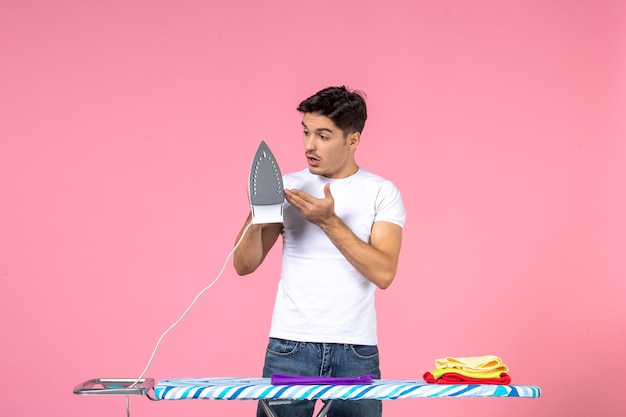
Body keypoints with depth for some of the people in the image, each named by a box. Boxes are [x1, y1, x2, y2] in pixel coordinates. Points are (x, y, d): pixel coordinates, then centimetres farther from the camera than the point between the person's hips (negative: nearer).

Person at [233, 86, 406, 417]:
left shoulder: (382, 193, 2)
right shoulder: (287, 188, 7)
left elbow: (384, 273, -11)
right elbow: (244, 265, 6)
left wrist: (329, 221, -17)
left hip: (356, 352, -1)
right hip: (290, 348, 1)